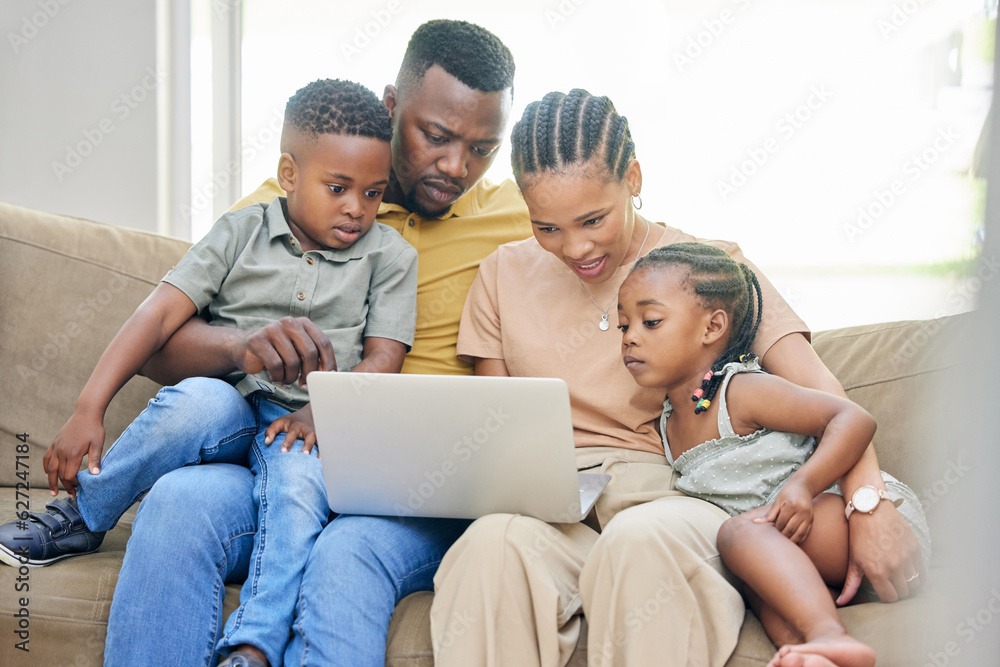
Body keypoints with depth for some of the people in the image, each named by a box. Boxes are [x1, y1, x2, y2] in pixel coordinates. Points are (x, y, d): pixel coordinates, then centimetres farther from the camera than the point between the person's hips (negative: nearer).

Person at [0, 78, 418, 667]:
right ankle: (80, 518, -14)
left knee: (299, 484, -35)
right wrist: (89, 409, -15)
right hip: (227, 407, 1)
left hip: (303, 425, 0)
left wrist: (320, 412, -18)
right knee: (198, 401, -35)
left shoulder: (389, 255, 8)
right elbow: (161, 314, -3)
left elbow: (383, 359, 2)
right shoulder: (243, 231, 6)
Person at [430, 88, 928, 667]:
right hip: (550, 504, 2)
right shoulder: (507, 274, 17)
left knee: (642, 540, -40)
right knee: (495, 543, -37)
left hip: (672, 494, -1)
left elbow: (813, 386, -4)